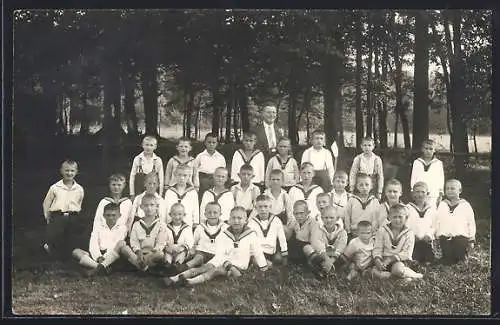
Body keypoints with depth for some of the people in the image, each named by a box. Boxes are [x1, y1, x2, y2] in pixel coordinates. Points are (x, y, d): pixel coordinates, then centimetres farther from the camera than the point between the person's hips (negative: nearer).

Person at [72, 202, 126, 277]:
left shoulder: (122, 227, 9)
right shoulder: (98, 224, 16)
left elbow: (117, 246, -5)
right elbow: (93, 244, 3)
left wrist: (104, 257, -20)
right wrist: (99, 257, -16)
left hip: (112, 257, -3)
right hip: (98, 255, 3)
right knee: (76, 252, -21)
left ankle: (99, 267, -46)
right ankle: (103, 268, -42)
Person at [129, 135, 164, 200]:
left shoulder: (158, 160, 0)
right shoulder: (137, 159, 0)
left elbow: (161, 179, 3)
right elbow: (132, 177, 4)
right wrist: (132, 195, 1)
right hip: (138, 193, 0)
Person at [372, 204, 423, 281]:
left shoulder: (409, 234, 1)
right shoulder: (382, 231, 5)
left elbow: (407, 253, -7)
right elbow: (377, 249, 1)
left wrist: (391, 258, -19)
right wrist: (378, 261, -20)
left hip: (399, 261, -2)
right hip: (384, 261, 3)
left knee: (398, 268, -39)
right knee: (375, 271, -30)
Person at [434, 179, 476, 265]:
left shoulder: (465, 205, 3)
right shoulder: (442, 205, 9)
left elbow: (471, 223, 4)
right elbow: (437, 222, 11)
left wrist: (471, 240, 2)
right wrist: (437, 235, 5)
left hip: (461, 238, -2)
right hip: (445, 239, 2)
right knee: (447, 262, 1)